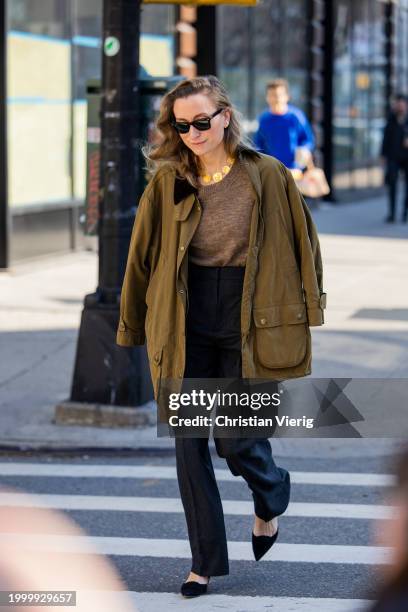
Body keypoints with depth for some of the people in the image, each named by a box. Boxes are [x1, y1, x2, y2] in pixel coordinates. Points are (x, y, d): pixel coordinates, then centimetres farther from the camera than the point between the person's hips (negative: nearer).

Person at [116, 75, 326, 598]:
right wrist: (132, 326, 10)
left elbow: (302, 242, 5)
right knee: (189, 443, 3)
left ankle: (271, 497, 33)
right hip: (187, 325, 2)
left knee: (236, 440, -4)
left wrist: (308, 309, 6)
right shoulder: (167, 180, -1)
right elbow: (141, 255, 6)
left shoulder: (268, 176, -5)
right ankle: (206, 563, 15)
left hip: (250, 321, -2)